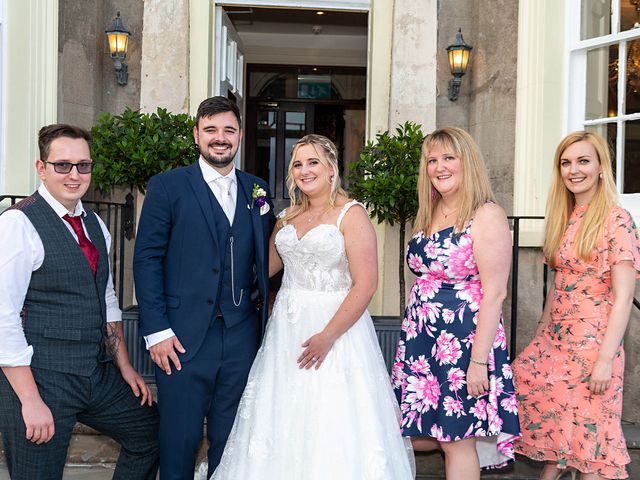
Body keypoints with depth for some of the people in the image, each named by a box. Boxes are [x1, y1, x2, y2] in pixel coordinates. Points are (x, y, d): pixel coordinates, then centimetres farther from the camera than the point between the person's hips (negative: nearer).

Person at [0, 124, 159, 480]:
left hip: (99, 374, 8)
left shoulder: (95, 225, 11)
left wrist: (125, 368, 15)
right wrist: (30, 400, -19)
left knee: (151, 433, 16)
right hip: (39, 378, -7)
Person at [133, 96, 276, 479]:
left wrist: (262, 317, 3)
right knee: (180, 439, 5)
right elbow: (147, 259, -4)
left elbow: (263, 259, 12)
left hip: (242, 336, 3)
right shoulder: (167, 186, 1)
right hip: (184, 336, -3)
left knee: (230, 443, 13)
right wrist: (156, 330, -10)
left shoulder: (257, 190, 11)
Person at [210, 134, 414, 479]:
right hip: (286, 327, 6)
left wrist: (328, 336, -21)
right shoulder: (288, 217, 12)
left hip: (336, 323, -6)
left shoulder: (350, 214, -8)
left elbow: (366, 284, -15)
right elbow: (265, 266, 20)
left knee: (333, 424, -2)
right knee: (284, 423, 9)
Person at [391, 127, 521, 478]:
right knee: (409, 434, 10)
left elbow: (494, 293, -16)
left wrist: (479, 360, -20)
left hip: (463, 341, -8)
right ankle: (479, 438, 31)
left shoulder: (487, 216, -11)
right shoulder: (428, 215, 12)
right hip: (420, 341, 8)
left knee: (457, 442, 1)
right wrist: (409, 338, 13)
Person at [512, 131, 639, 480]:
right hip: (554, 339, 7)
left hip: (592, 341, -7)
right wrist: (539, 333, 16)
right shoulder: (563, 218, 10)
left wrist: (606, 359, -19)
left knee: (587, 425, 1)